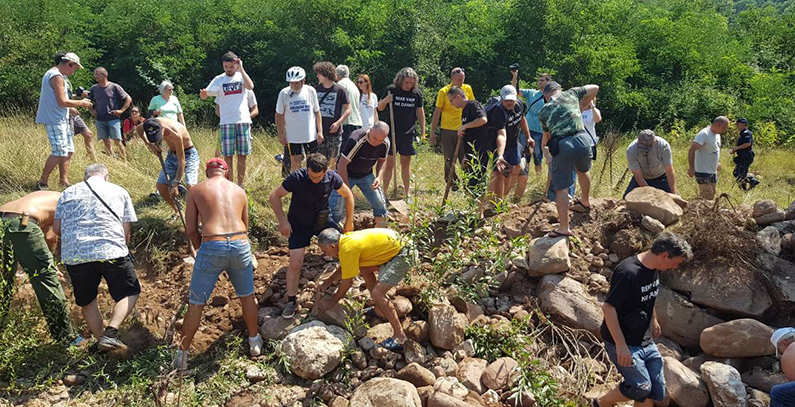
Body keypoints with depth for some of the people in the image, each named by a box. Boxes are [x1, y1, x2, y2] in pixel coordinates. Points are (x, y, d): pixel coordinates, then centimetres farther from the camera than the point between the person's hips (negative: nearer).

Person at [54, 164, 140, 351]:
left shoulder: (68, 193, 19)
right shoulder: (119, 192, 15)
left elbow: (56, 228, 12)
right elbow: (126, 232, 11)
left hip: (74, 255, 3)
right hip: (111, 251, -2)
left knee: (87, 302, 20)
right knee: (130, 293, 12)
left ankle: (101, 339, 23)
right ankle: (110, 333, -6)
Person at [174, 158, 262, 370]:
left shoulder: (196, 190, 8)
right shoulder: (239, 191, 17)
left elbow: (191, 229, 6)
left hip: (212, 247, -2)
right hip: (240, 244, 3)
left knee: (196, 304, 10)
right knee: (247, 296, 21)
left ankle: (183, 353, 19)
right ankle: (254, 342, 35)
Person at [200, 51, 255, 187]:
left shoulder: (241, 76, 5)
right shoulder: (219, 79, 4)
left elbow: (250, 86, -16)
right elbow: (205, 95, -7)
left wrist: (241, 68, -15)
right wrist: (203, 93, -30)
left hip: (243, 121, 0)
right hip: (226, 123, 0)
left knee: (242, 155, 4)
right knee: (228, 156, -1)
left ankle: (240, 186, 13)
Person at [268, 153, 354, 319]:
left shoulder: (332, 177, -20)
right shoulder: (296, 178, -28)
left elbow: (348, 195, -2)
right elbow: (274, 197, -18)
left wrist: (349, 222, 1)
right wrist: (283, 221, -24)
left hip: (323, 220, 3)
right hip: (299, 224, -3)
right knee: (295, 263, -12)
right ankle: (291, 301, 6)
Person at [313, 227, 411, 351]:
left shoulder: (348, 248, -23)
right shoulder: (346, 238, 4)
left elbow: (347, 282, -12)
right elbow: (344, 267, 21)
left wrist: (332, 302, -1)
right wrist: (327, 283, 16)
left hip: (401, 255, -10)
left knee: (377, 293, -17)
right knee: (363, 268, 21)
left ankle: (400, 337, -12)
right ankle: (380, 307, 31)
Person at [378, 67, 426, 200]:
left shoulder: (417, 93, 3)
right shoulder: (391, 90, -4)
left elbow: (420, 112, 11)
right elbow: (380, 108, 3)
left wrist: (422, 131, 8)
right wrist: (385, 100, -18)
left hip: (408, 133, 2)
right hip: (392, 132, -2)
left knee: (406, 164, 9)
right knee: (390, 163, 0)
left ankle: (407, 193, 16)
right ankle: (384, 192, 10)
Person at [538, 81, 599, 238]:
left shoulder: (543, 111, 12)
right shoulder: (570, 94, 15)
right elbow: (594, 88, 25)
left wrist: (543, 145, 42)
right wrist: (581, 105, 34)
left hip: (561, 146, -3)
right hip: (582, 139, 3)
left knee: (561, 188, 3)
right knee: (583, 171, 33)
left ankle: (564, 228, 3)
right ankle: (585, 202, 54)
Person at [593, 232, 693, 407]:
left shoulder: (654, 269, 1)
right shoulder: (628, 272, -27)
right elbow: (608, 307, -27)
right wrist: (621, 345, -26)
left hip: (645, 340, 9)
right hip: (624, 343, -9)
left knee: (657, 389, 8)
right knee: (641, 387, -9)